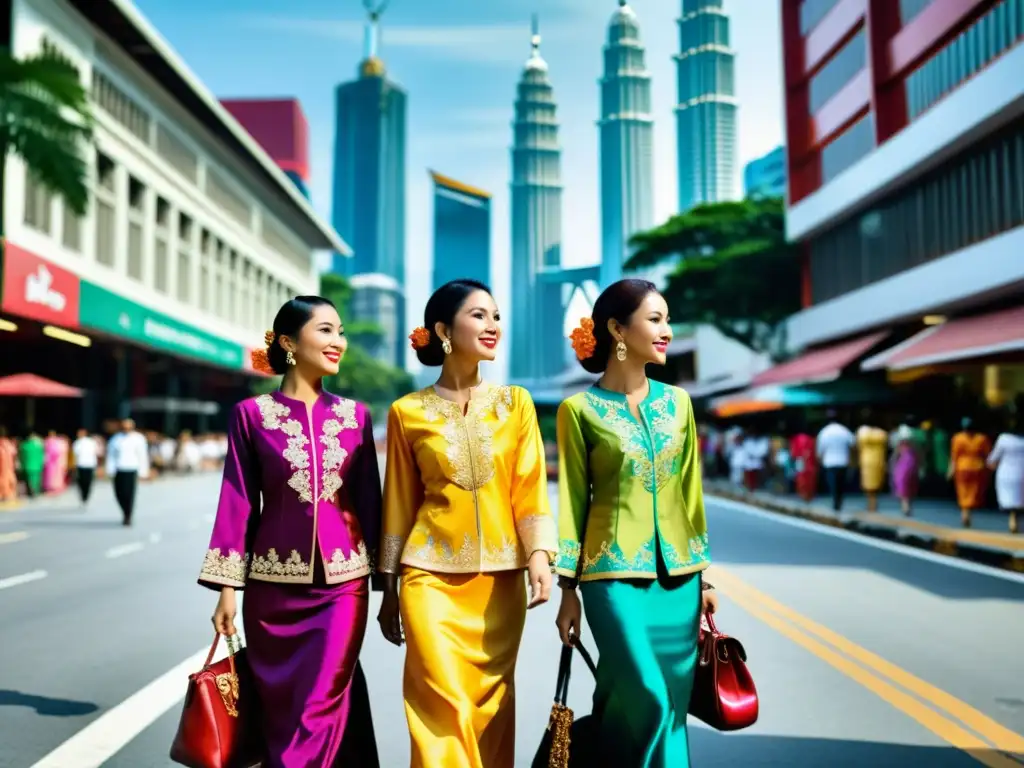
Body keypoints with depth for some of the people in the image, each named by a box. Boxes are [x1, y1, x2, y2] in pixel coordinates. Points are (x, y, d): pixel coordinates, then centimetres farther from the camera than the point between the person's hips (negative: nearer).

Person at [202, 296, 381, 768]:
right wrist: (228, 586, -3)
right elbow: (237, 502, -1)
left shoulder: (355, 415, 4)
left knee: (318, 710, -1)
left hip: (343, 581, 1)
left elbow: (370, 500, 7)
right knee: (277, 708, 11)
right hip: (273, 583, -1)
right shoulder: (251, 414, -2)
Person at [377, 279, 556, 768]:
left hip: (500, 577, 2)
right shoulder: (408, 412, 1)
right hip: (432, 576, -2)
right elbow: (400, 502, 5)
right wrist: (389, 588, 7)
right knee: (445, 706, -6)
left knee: (491, 702, 9)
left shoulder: (515, 403, 5)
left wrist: (540, 556, -14)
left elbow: (530, 488, 1)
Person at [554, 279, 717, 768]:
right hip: (614, 572, -4)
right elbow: (572, 500, -2)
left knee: (671, 705, 7)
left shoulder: (677, 402, 8)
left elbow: (690, 493, 12)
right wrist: (568, 588, -3)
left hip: (677, 575, 5)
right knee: (646, 700, -11)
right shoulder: (580, 409, -5)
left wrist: (704, 575, 12)